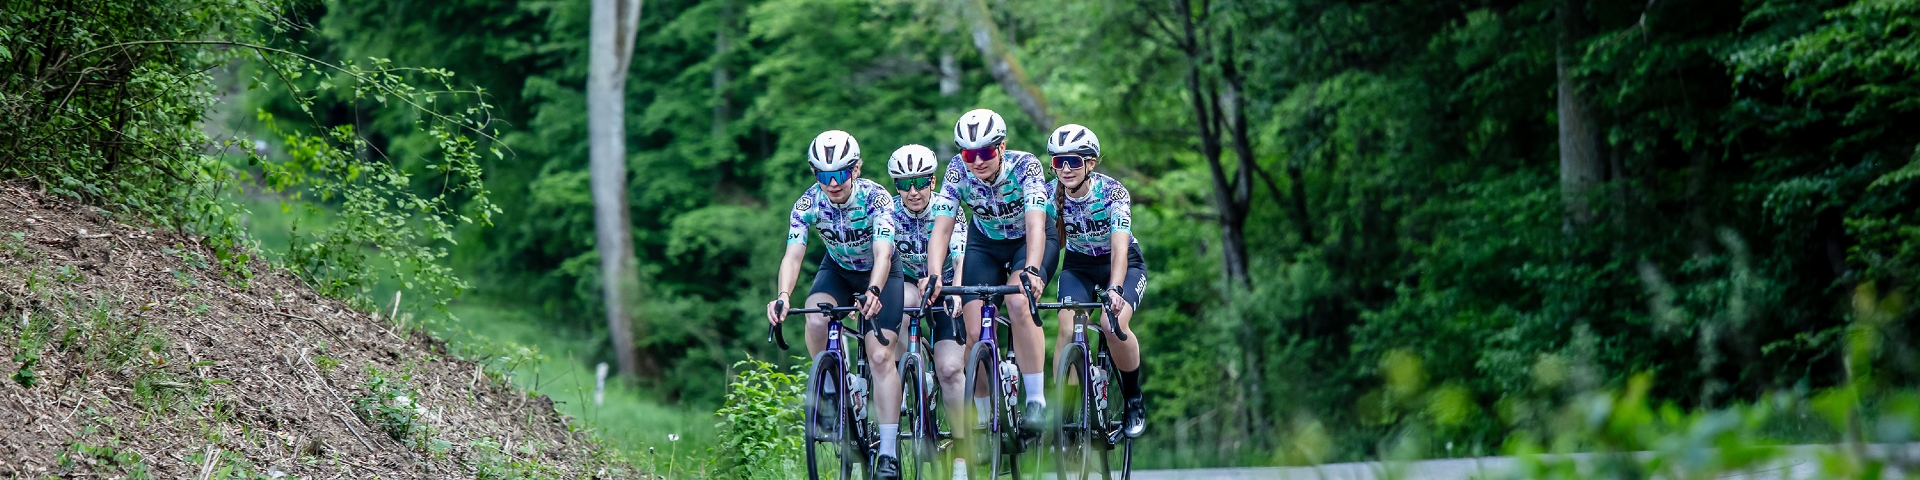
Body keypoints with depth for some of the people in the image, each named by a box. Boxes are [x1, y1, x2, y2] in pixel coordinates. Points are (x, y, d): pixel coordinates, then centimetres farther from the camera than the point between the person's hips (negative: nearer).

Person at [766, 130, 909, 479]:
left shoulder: (876, 198, -28)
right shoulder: (808, 204, -21)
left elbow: (882, 254, -39)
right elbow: (793, 254, -31)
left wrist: (873, 292, -59)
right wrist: (783, 296, -50)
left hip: (880, 275, -2)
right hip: (837, 270, 3)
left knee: (881, 357, -18)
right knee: (816, 321, -31)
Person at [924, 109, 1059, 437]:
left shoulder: (1024, 166, -30)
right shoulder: (958, 171, -22)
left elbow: (1036, 225, -41)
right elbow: (941, 227, -27)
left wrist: (1031, 270, -58)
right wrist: (934, 276, -43)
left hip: (1031, 241, -3)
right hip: (985, 243, 3)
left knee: (1018, 302, -31)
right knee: (975, 331, -13)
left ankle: (1037, 401, -23)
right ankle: (984, 419, 3)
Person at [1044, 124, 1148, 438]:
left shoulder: (1113, 191, -26)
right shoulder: (1051, 194, -17)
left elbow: (1119, 247, -37)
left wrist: (1114, 289, -53)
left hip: (1125, 264, -3)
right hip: (1078, 265, 3)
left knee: (1115, 325, -29)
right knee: (1068, 329, -25)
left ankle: (1134, 401, -7)